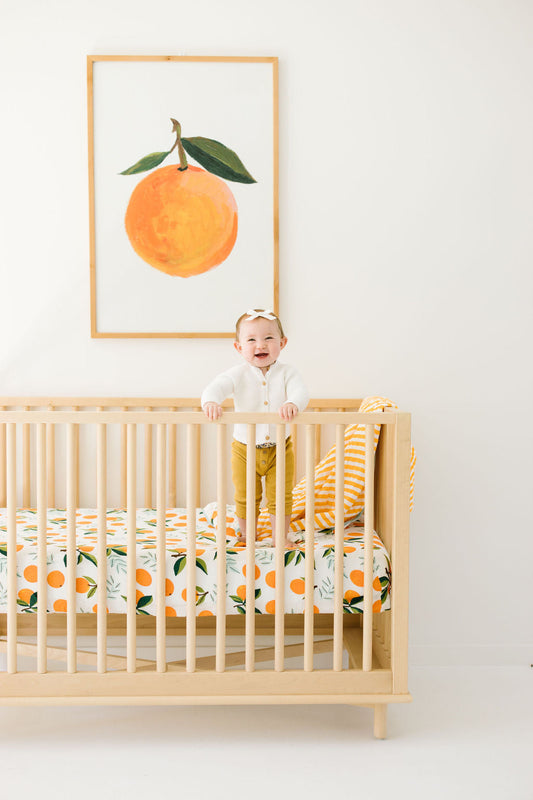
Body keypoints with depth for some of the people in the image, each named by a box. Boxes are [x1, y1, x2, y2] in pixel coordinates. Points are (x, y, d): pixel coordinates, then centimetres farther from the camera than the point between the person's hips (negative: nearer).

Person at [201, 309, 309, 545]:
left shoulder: (286, 372, -8)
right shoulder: (238, 374, -10)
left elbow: (301, 392, -23)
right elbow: (217, 386, -25)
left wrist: (292, 403, -47)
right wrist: (211, 401, -49)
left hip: (280, 448, 0)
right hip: (244, 449, 0)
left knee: (281, 497, 9)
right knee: (246, 498, 14)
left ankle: (280, 537, 28)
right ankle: (248, 535, 36)